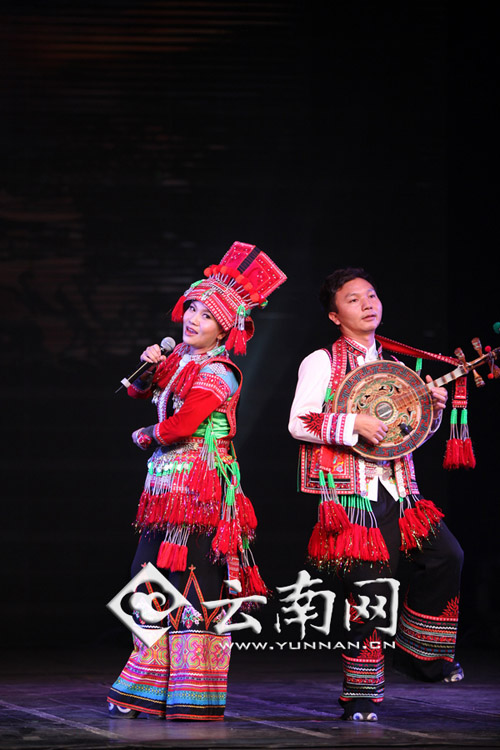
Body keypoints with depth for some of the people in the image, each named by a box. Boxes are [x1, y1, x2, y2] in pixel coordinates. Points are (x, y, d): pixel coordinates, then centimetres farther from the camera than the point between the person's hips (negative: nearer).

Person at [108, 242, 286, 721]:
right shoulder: (180, 359, 13)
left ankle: (195, 698, -5)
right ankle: (149, 692, 18)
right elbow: (138, 393, 23)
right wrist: (149, 367, 1)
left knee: (195, 588, -8)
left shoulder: (216, 375, -12)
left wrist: (145, 437, 0)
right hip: (168, 486, 9)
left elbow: (181, 425, -19)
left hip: (200, 487, -9)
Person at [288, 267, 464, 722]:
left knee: (446, 556, -8)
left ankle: (416, 649, 12)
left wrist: (433, 410, 4)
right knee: (369, 589, -7)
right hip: (352, 492, -6)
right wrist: (354, 424, -18)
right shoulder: (322, 362, 0)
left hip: (398, 490, 6)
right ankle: (361, 696, 5)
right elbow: (298, 423, -8)